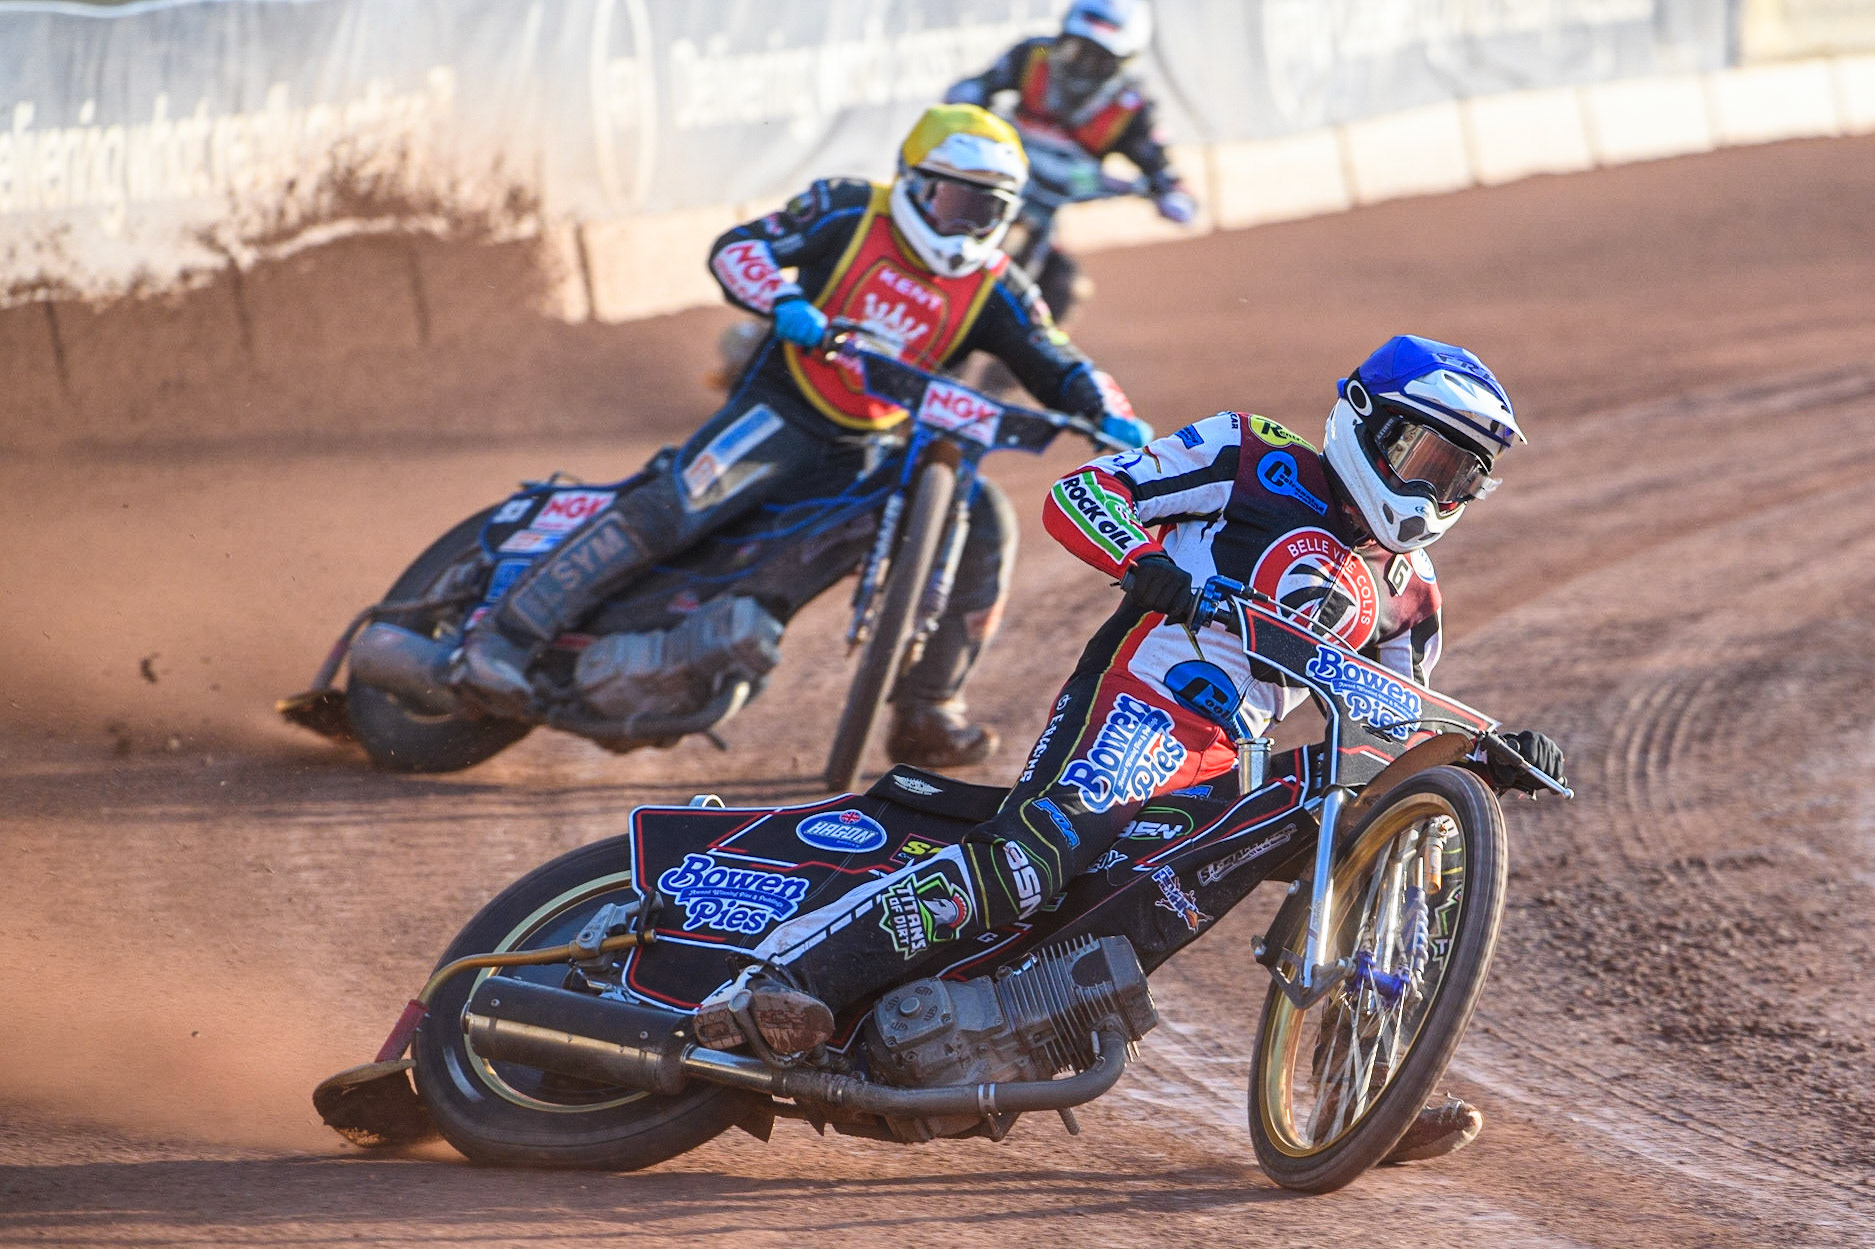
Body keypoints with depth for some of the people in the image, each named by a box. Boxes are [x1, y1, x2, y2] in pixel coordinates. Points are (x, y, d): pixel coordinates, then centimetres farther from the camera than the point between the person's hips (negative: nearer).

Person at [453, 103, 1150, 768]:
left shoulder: (993, 288, 3)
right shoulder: (850, 215, -5)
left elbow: (1055, 366, 1)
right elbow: (737, 247, -10)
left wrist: (1110, 413, -19)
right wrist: (785, 301, -30)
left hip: (867, 452, 5)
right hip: (780, 412, -4)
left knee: (982, 523, -12)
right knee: (668, 510, -26)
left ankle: (925, 712, -1)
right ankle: (505, 636, -25)